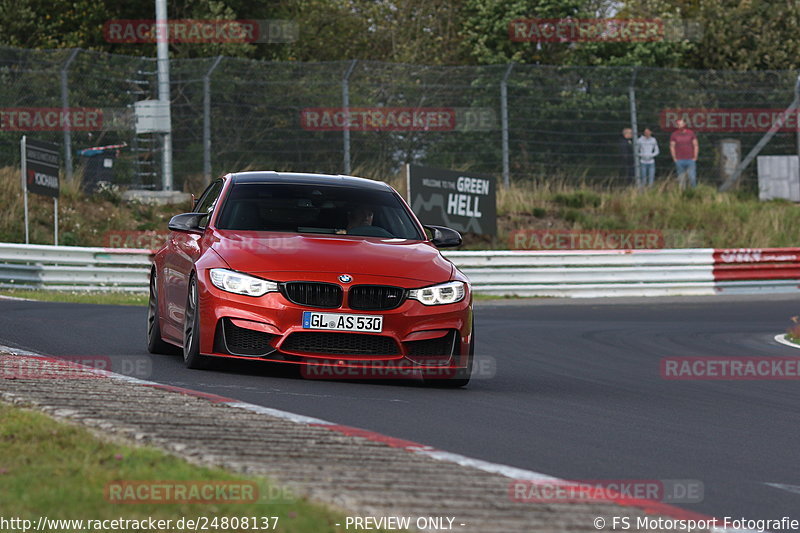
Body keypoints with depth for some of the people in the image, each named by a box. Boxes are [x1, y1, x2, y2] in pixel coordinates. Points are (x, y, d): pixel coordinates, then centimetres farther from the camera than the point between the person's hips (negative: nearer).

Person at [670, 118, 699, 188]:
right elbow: (672, 147, 7)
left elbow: (696, 146, 6)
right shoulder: (674, 134, 4)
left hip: (690, 160, -1)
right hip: (679, 161, 1)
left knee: (692, 178, -8)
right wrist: (675, 158, 0)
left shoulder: (691, 133, 3)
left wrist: (695, 158, -1)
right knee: (681, 179, 1)